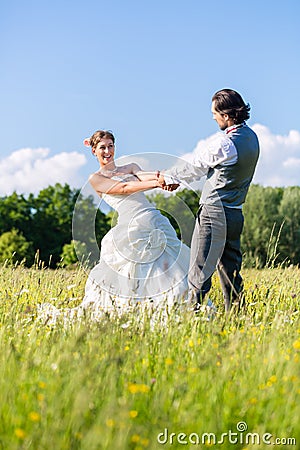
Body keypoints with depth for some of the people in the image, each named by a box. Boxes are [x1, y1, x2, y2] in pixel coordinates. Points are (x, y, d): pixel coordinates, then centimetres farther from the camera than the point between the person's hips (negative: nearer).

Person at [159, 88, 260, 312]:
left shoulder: (224, 144, -19)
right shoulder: (251, 137, 9)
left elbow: (196, 168, -5)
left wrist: (168, 177, 12)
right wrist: (177, 178, 16)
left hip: (214, 212, -9)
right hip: (236, 215, 9)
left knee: (200, 273, -5)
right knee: (230, 272, 15)